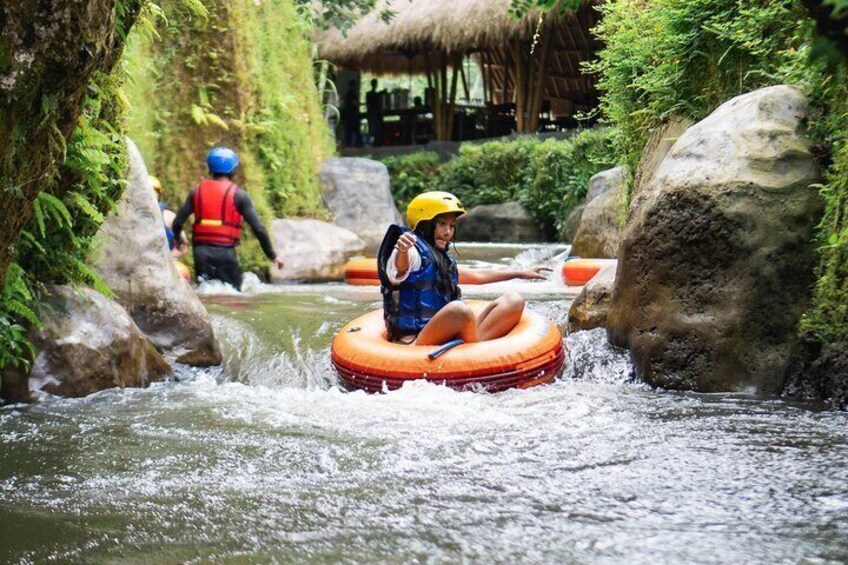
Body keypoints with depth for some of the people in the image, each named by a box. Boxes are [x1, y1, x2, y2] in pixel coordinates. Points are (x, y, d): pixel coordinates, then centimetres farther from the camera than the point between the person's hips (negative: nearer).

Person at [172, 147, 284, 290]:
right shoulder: (238, 194, -1)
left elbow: (178, 222, 8)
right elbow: (258, 228, -5)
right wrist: (272, 256, 5)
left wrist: (178, 239, 30)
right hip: (226, 251, -3)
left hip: (201, 251, 3)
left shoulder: (197, 191, 8)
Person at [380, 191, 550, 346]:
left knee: (513, 300, -3)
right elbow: (401, 268, -28)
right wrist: (402, 252, -52)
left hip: (451, 338, 9)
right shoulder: (413, 251, -4)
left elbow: (477, 275, 39)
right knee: (459, 309, -39)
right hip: (416, 343, -9)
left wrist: (521, 273, 45)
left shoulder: (443, 260, 25)